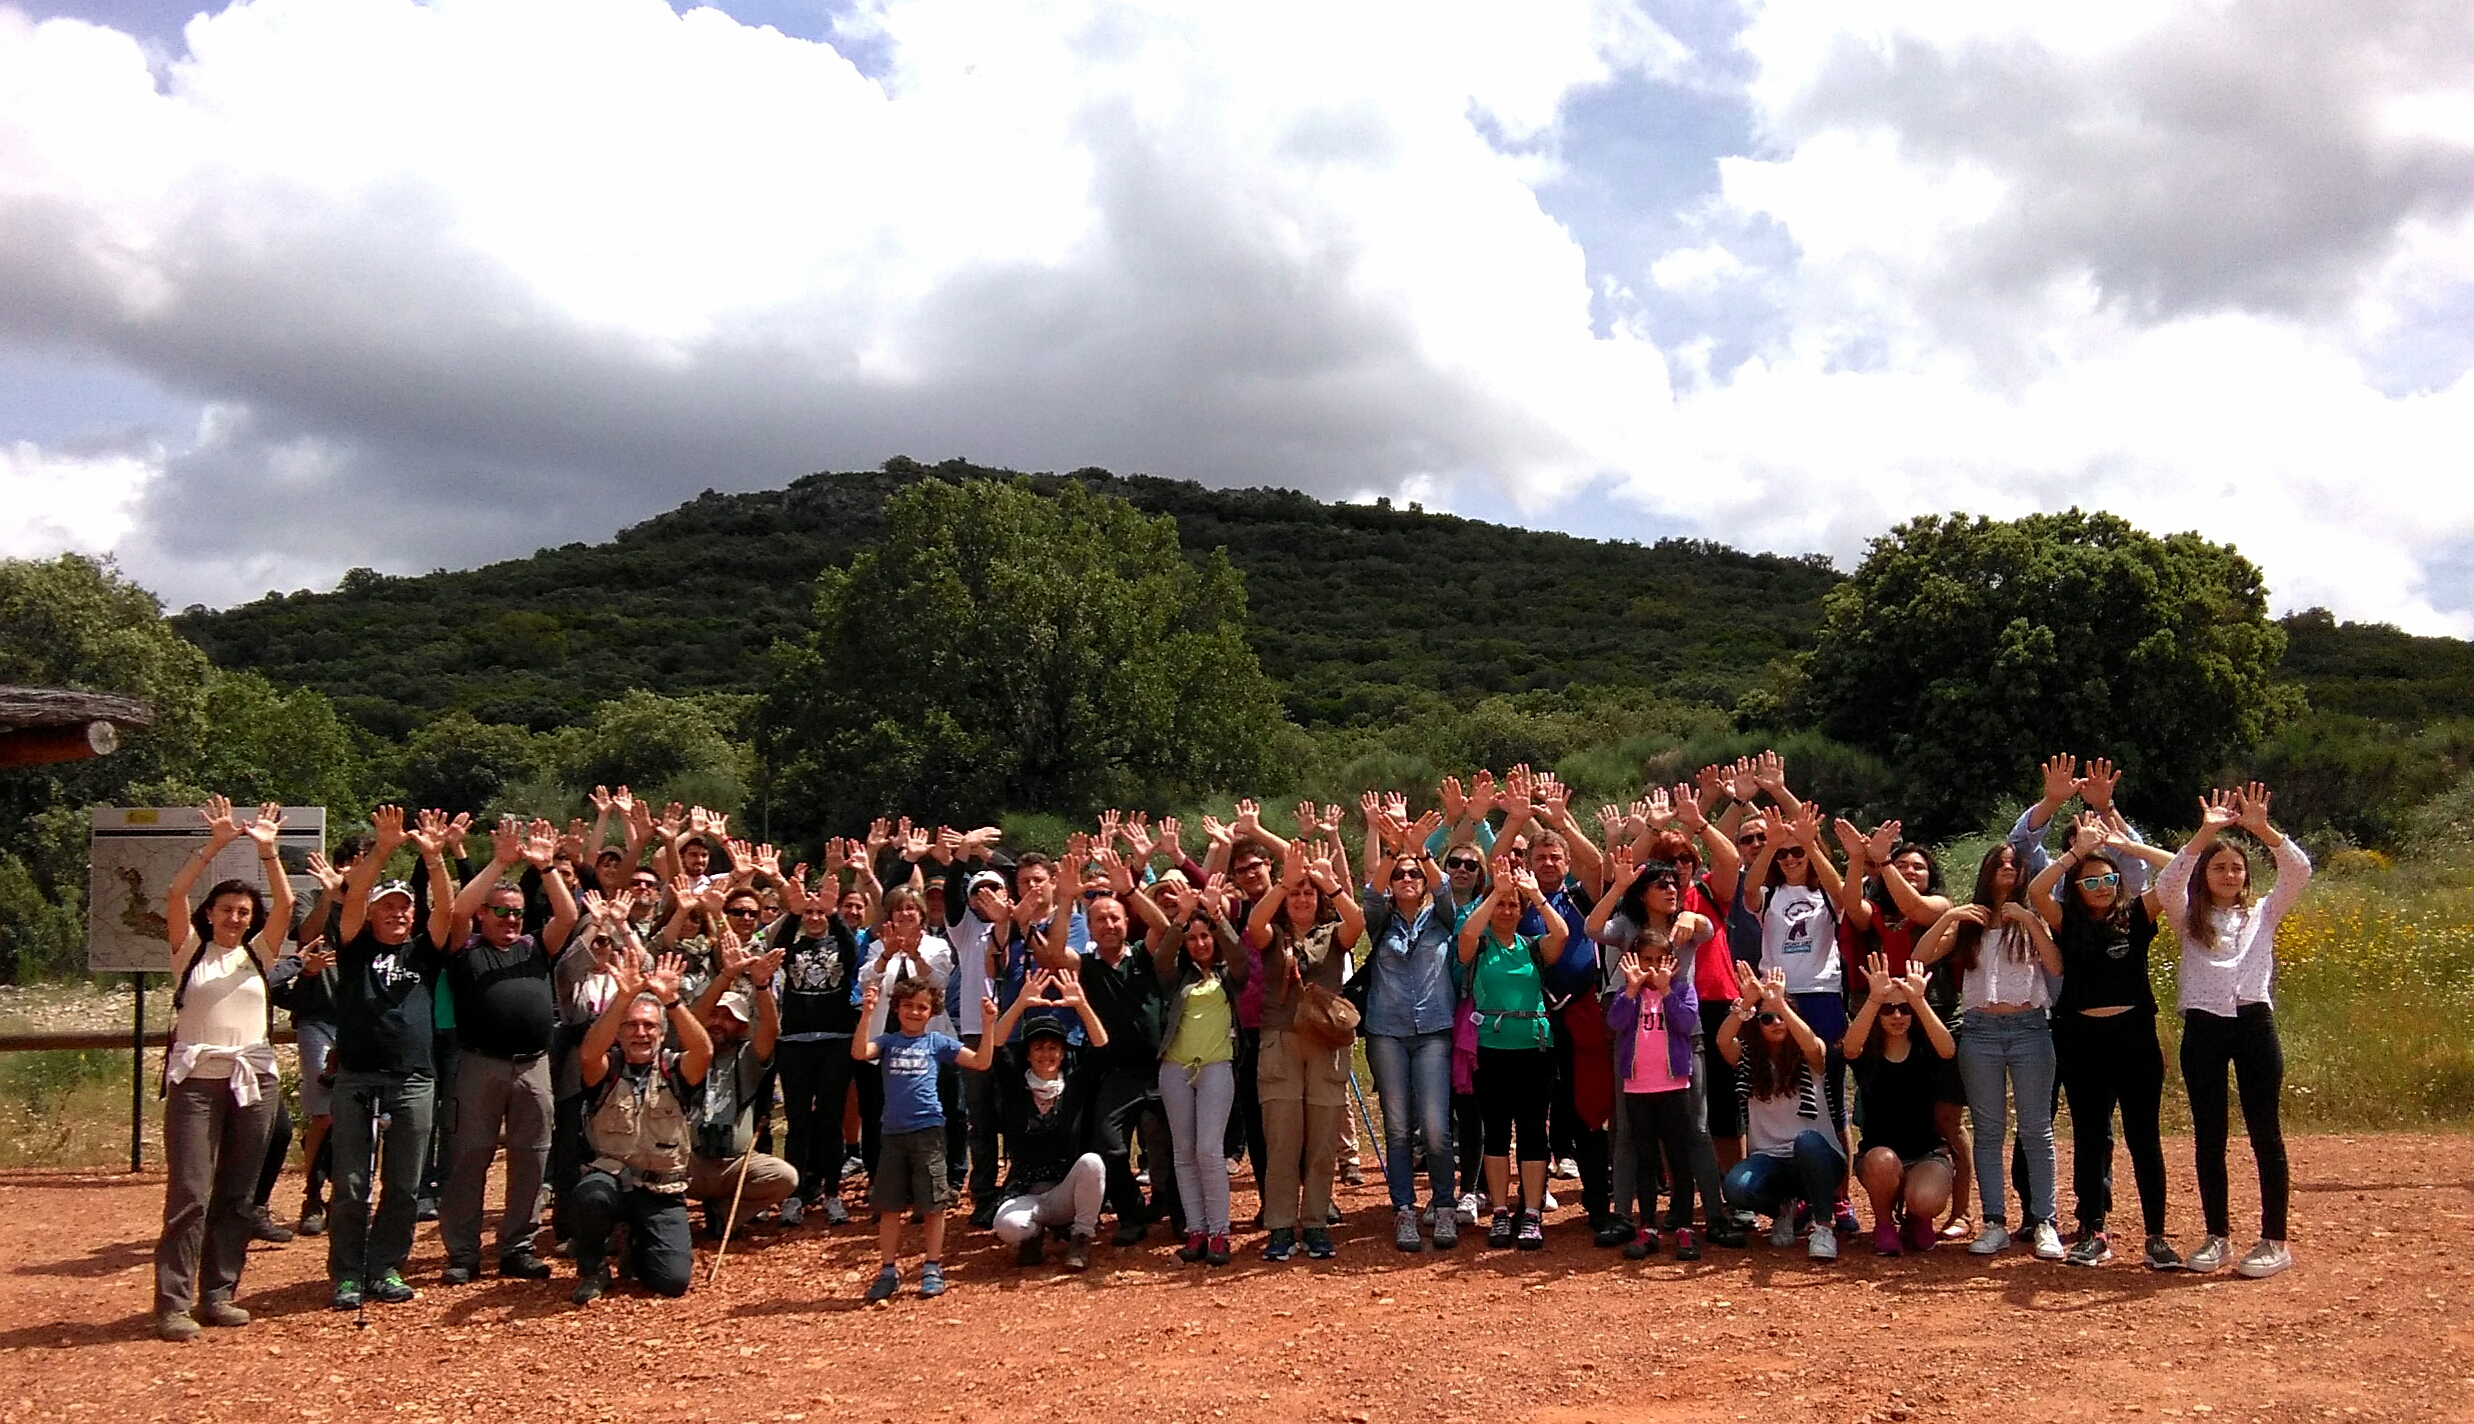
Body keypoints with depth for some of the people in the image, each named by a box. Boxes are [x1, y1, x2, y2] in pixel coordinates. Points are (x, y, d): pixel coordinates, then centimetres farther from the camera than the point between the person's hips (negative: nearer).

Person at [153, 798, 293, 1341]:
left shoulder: (258, 952, 10)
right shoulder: (190, 950, 6)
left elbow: (285, 903, -3)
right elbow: (174, 895, -8)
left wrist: (267, 850, -12)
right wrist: (215, 845, -14)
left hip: (252, 1079, 3)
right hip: (196, 1078, -3)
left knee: (237, 1196, 6)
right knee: (190, 1193, -8)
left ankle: (217, 1295, 14)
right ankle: (173, 1303, -5)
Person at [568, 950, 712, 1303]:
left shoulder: (673, 1070, 3)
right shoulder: (607, 1070, 2)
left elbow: (704, 1052, -20)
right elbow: (589, 1053, -23)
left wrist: (671, 1000, -31)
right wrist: (624, 997, -34)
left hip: (663, 1190, 1)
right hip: (611, 1178, -1)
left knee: (673, 1280, -16)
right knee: (592, 1193, -38)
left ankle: (639, 1254, 23)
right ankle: (592, 1269, -5)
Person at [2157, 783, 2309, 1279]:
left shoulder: (2263, 914, 12)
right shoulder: (2190, 919, 10)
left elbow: (2299, 871, -4)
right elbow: (2166, 885, -11)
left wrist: (2262, 829, -18)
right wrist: (2205, 833, -20)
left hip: (2253, 1022, -1)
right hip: (2202, 1028, 1)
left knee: (2264, 1130, 0)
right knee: (2208, 1134, 5)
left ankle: (2274, 1240, 5)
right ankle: (2217, 1234, 14)